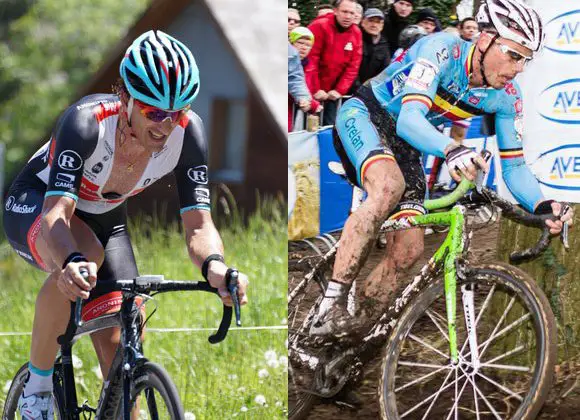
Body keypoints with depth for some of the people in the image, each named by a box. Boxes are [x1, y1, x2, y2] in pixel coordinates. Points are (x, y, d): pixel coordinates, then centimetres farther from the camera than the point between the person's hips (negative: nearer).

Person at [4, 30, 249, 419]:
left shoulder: (187, 132, -27)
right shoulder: (86, 121, -39)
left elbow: (199, 225, -29)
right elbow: (55, 215, -48)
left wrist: (214, 265, -53)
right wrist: (71, 262, -70)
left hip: (104, 218, 4)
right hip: (35, 203, -4)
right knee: (83, 258, -38)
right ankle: (38, 381, -19)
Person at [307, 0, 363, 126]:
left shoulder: (356, 33, 2)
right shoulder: (319, 27, -14)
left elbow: (353, 65, 1)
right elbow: (309, 60, -16)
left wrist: (340, 90, -8)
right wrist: (315, 89, -17)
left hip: (332, 92, 4)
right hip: (311, 90, -4)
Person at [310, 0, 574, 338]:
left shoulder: (507, 97, -10)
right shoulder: (442, 49, -29)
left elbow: (514, 167, -6)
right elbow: (410, 119, -41)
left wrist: (542, 206, -28)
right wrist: (451, 150, -61)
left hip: (404, 145, 7)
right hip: (364, 116, -7)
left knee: (409, 250, -9)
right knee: (389, 186, -38)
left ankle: (352, 337, 6)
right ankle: (331, 308, -38)